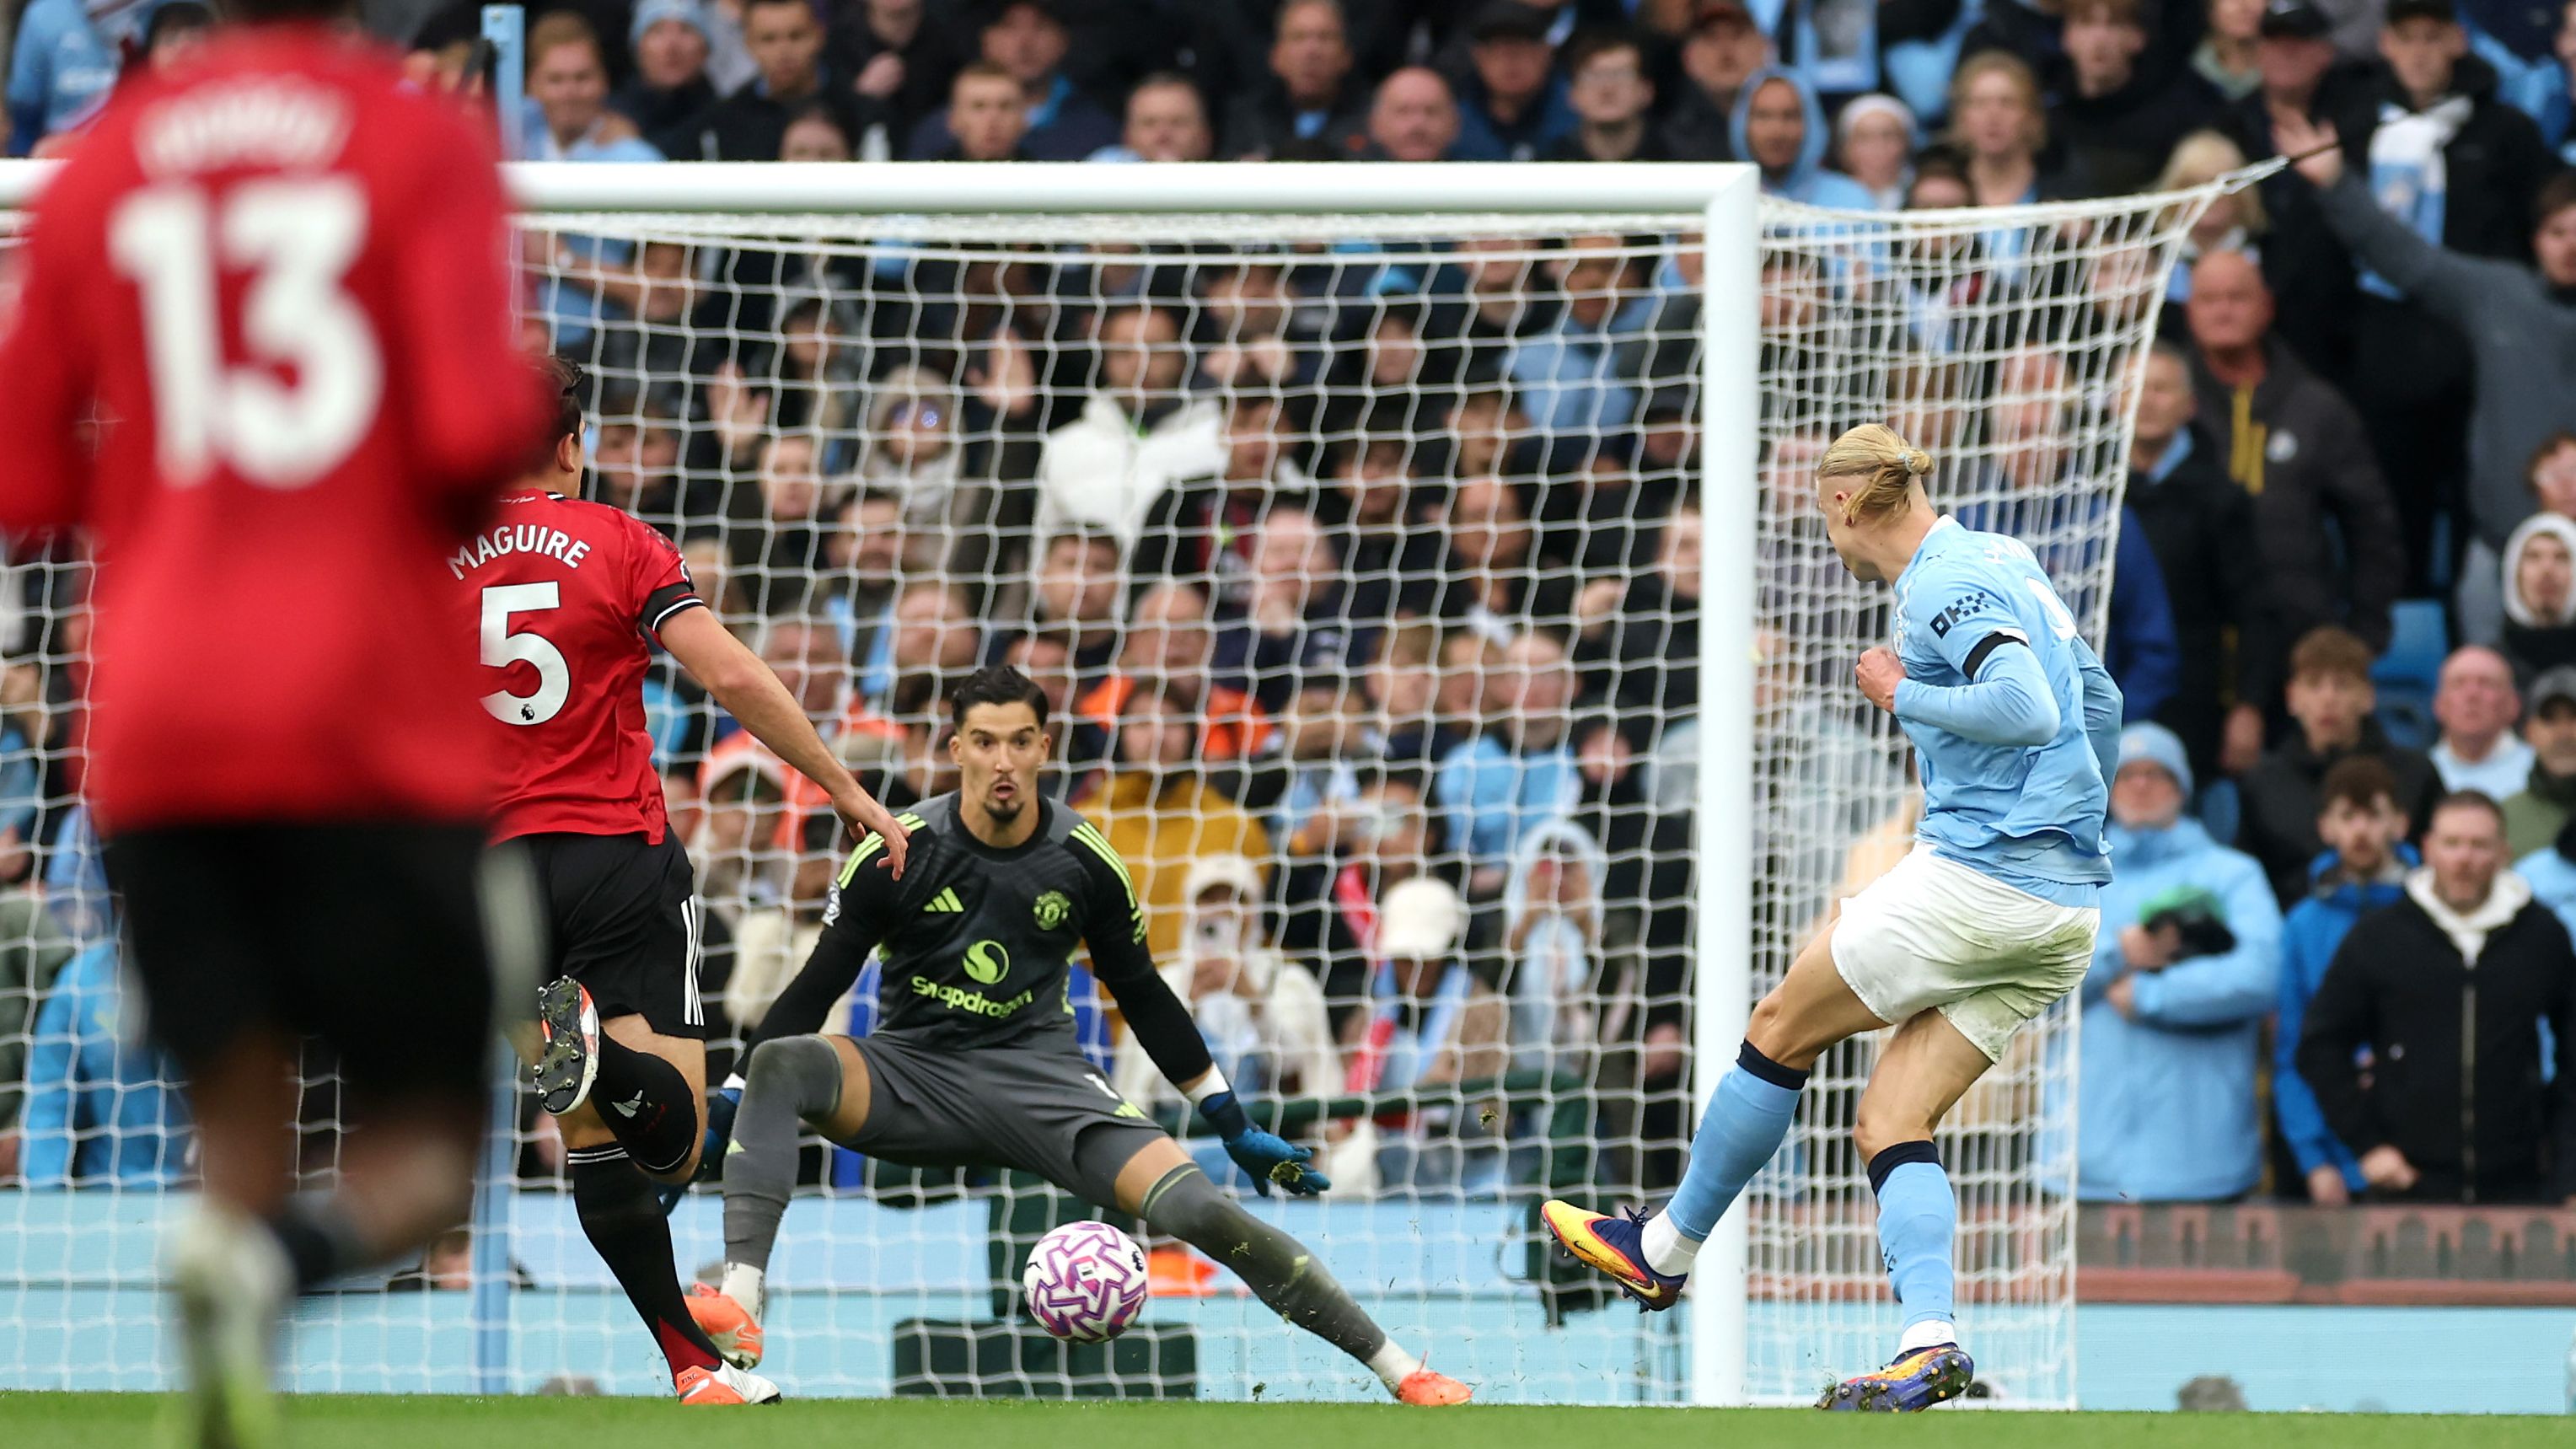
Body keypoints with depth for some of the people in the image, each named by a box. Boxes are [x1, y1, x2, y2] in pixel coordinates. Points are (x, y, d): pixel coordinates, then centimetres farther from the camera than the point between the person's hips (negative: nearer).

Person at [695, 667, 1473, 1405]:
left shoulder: (1084, 862, -2)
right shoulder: (894, 855, -7)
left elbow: (1142, 994, 11)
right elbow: (816, 989, 0)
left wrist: (1235, 1126, 13)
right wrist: (725, 1105, -8)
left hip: (1036, 1075, 0)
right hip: (912, 1076, 0)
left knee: (1195, 1205, -21)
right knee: (782, 1063, -34)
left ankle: (1399, 1368, -12)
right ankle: (737, 1312, -45)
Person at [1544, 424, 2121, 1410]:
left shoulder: (1947, 581, -11)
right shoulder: (2004, 563, 18)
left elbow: (2025, 708, -26)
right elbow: (2097, 704, 28)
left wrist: (1904, 697, -12)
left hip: (1976, 877, -9)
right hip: (2066, 907, 9)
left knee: (1782, 1031, 9)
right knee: (1890, 1123, 5)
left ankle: (1663, 1251, 22)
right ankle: (1928, 1346, -13)